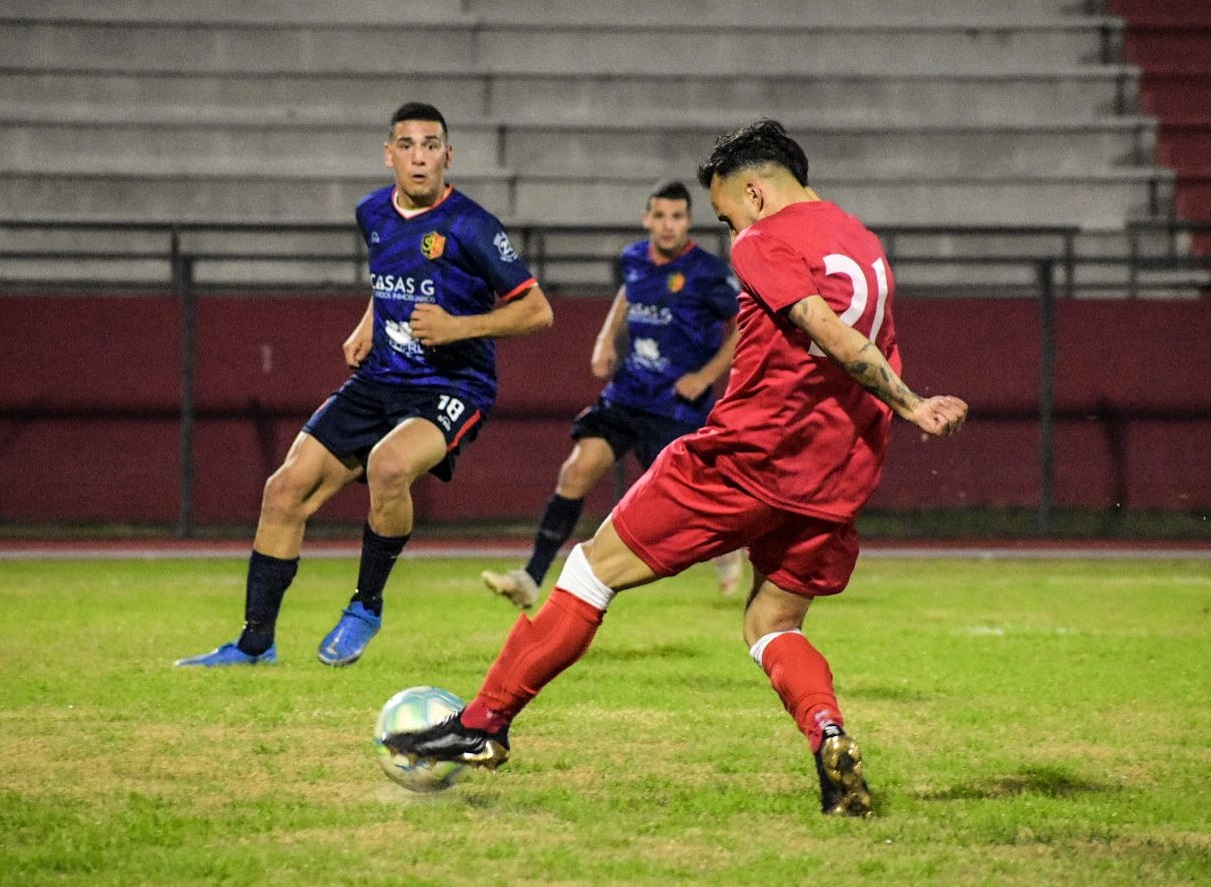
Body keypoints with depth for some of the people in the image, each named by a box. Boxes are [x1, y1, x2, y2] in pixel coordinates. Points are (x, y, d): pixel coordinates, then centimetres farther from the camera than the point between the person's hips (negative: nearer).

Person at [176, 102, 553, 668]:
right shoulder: (373, 213, 6)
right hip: (378, 381, 7)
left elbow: (537, 310, -12)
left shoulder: (468, 227, -15)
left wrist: (458, 327, -21)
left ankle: (366, 608, -13)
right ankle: (255, 642, 9)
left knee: (388, 463, -36)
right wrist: (367, 328, 14)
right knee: (286, 489, -3)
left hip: (451, 387, -7)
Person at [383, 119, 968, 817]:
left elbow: (834, 335, -18)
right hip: (837, 483, 7)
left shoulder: (764, 243, -6)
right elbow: (871, 358, 18)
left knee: (598, 568, 4)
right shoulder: (867, 245, 17)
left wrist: (910, 406, -13)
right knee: (773, 625, 17)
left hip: (750, 453, -7)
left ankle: (484, 724, 8)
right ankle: (832, 740, -12)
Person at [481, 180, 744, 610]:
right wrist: (606, 340, 13)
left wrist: (706, 375, -12)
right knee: (577, 470, -8)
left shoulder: (706, 272, -13)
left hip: (677, 405, -5)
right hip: (625, 394, 5)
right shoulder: (634, 259, 4)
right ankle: (531, 578, -8)